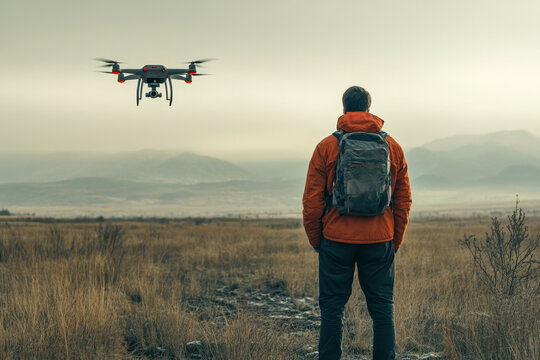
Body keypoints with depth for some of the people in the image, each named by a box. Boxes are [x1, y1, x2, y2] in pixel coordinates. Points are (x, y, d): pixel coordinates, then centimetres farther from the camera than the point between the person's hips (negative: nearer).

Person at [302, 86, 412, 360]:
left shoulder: (327, 146, -1)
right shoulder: (392, 147, 6)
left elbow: (312, 200, -2)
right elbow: (404, 200, 7)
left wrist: (315, 239, 8)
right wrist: (396, 240, 14)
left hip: (337, 239, -2)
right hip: (380, 241, 2)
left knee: (332, 307, 6)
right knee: (382, 306, 8)